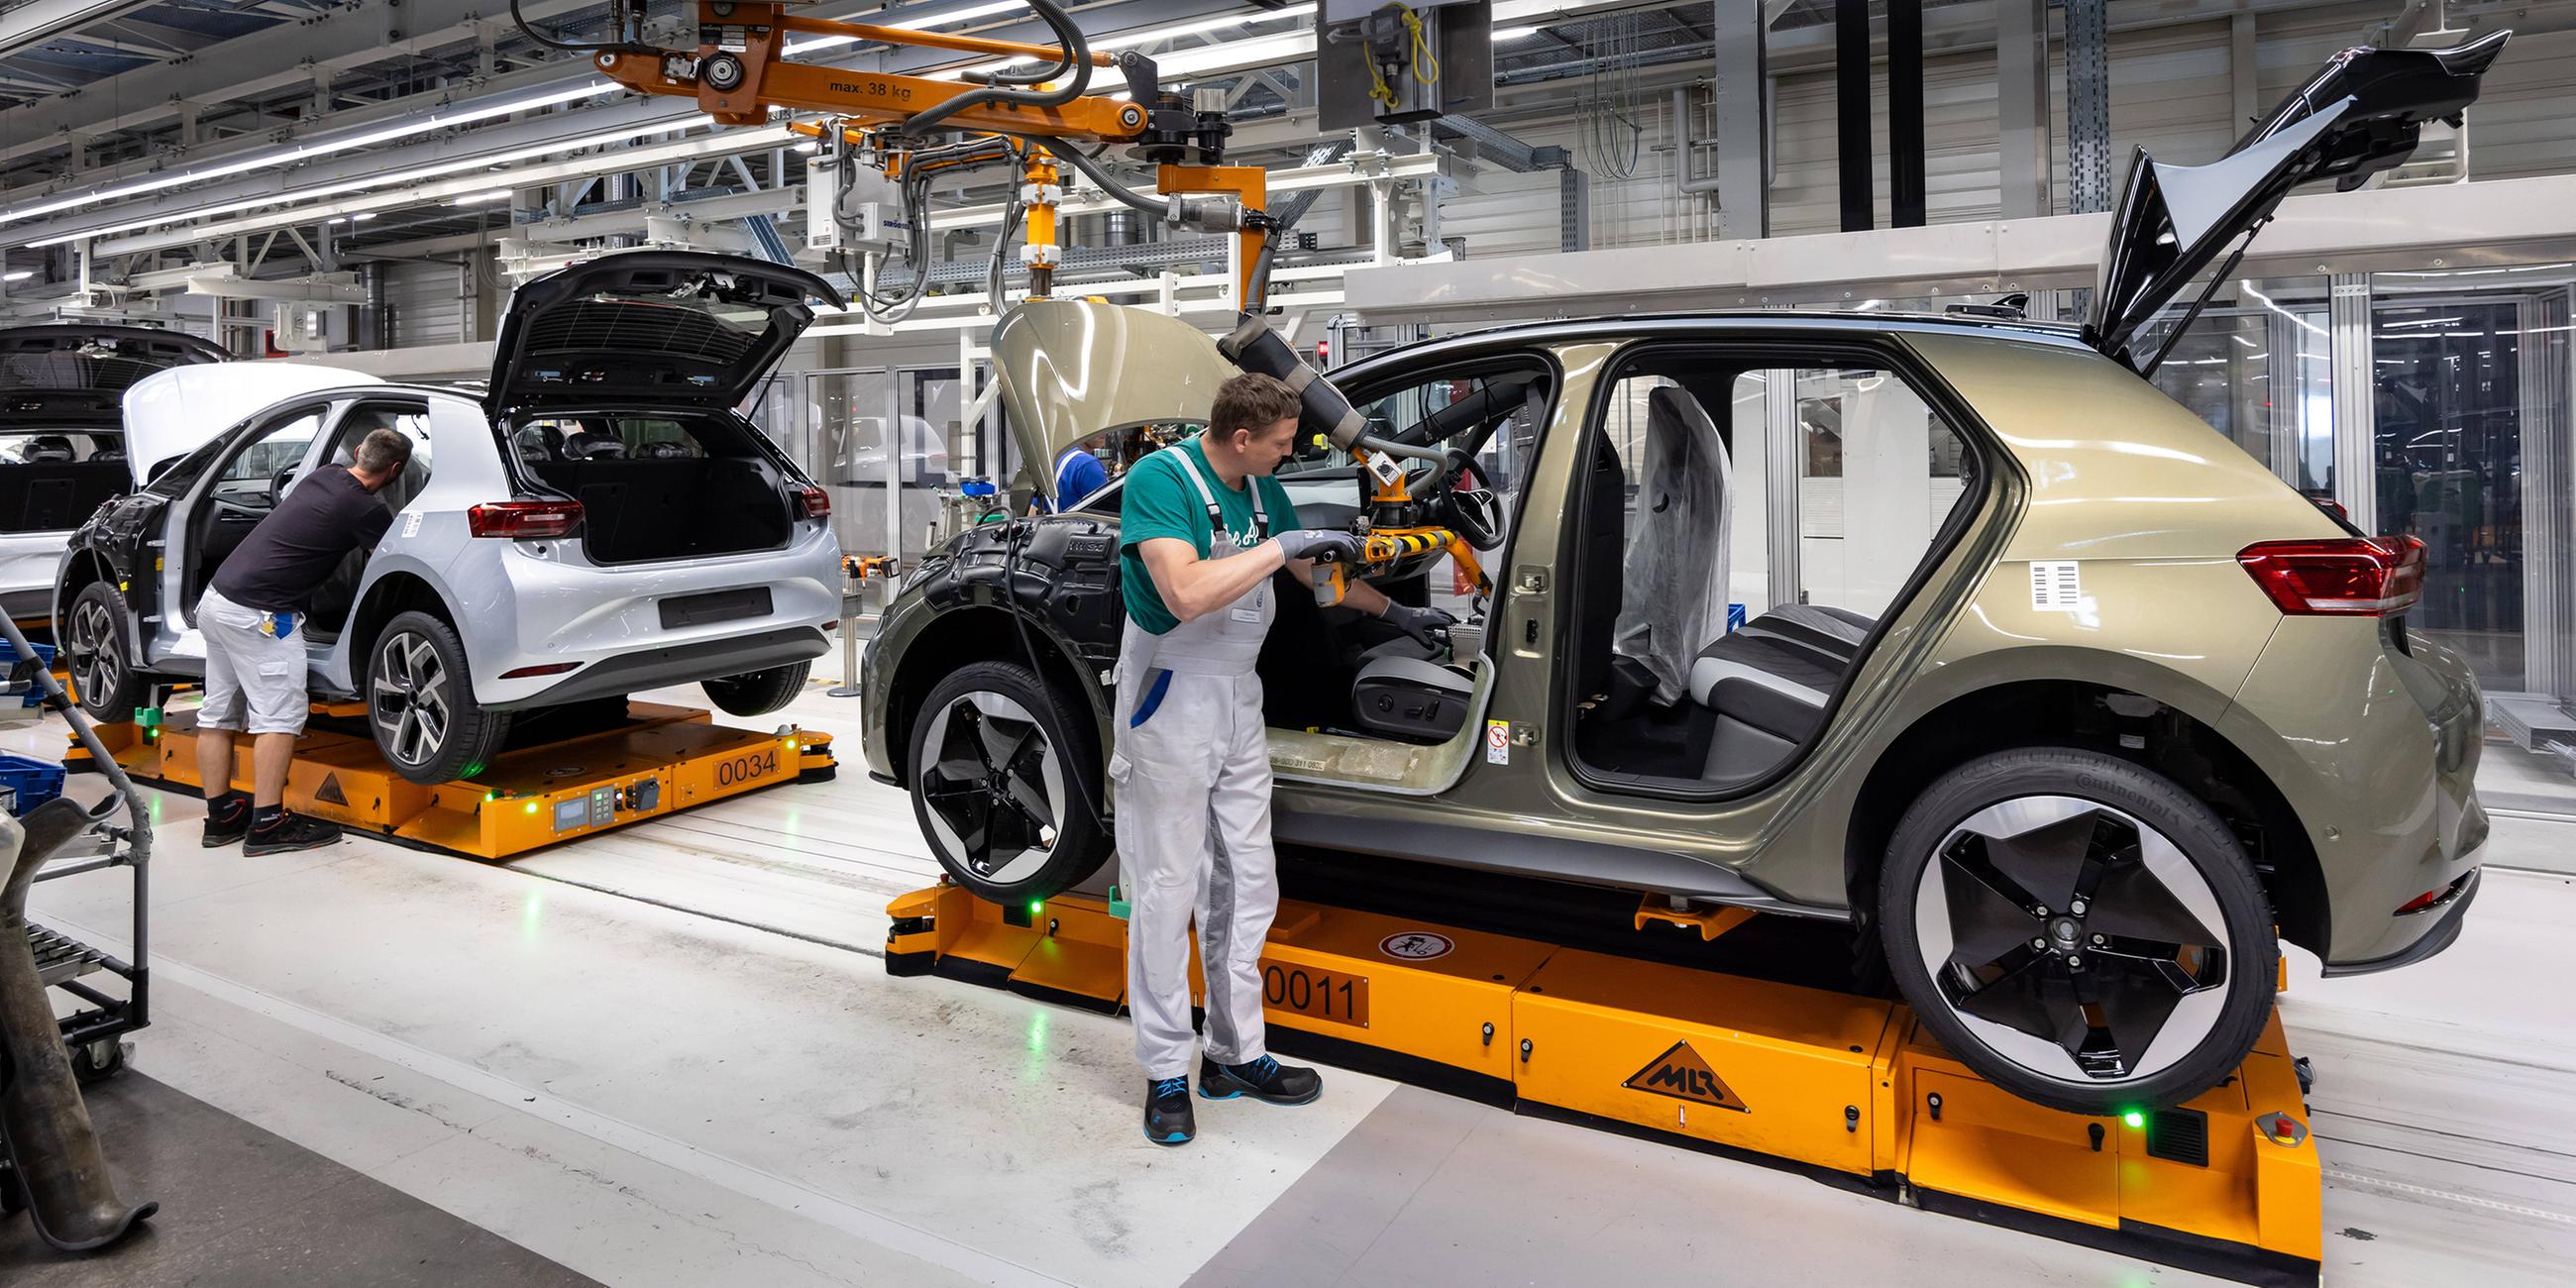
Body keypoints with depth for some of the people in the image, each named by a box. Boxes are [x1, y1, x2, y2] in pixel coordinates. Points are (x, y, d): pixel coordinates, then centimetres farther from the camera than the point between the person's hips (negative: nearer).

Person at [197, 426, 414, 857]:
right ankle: (267, 824, -7)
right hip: (258, 614, -9)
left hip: (217, 597, 9)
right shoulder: (365, 510, -13)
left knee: (218, 713, 13)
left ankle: (221, 815, 21)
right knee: (279, 715, -6)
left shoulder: (322, 478, 10)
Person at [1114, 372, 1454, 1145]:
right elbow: (1185, 594, -30)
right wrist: (1281, 545, -26)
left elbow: (1313, 569, 23)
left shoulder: (1260, 489, 8)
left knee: (1247, 886, 11)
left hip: (1239, 700, 8)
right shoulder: (1159, 479, -16)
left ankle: (1236, 1055, 25)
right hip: (1171, 700, -8)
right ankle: (1165, 1073, 13)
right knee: (1167, 892, 0)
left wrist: (1394, 612, 28)